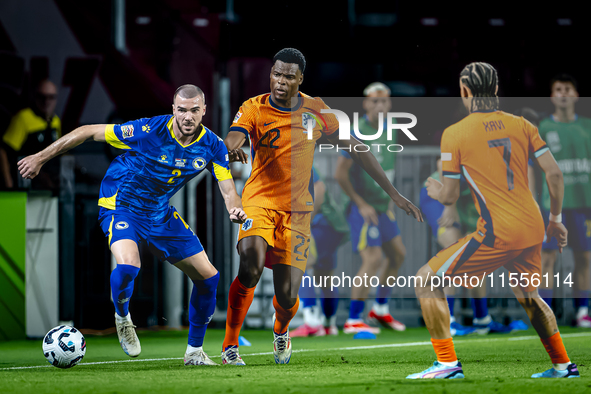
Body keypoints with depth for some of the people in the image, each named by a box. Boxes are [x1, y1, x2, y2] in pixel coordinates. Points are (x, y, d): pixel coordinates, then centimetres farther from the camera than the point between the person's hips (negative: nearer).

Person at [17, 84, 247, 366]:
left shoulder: (212, 145, -11)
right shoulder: (149, 131, -25)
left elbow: (227, 187, -10)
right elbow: (89, 132, -18)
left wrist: (235, 210, -36)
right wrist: (41, 157, -15)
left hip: (160, 214, 6)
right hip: (121, 204, -6)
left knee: (208, 277, 2)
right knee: (128, 266, -33)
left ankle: (194, 351, 20)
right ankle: (122, 318, 1)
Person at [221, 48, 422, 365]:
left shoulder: (316, 111, 2)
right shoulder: (254, 108, -6)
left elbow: (354, 149, 9)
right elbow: (233, 139, -25)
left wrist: (393, 193, 8)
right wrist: (231, 148, -53)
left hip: (297, 211, 2)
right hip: (258, 204, -2)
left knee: (287, 297, -6)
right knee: (249, 271, -28)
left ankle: (281, 330, 33)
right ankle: (230, 345, -7)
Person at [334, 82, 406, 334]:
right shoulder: (358, 132, -19)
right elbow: (340, 173, -19)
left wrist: (388, 201, 16)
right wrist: (362, 204, -17)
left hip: (381, 207, 9)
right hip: (362, 207, -9)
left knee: (398, 255, 15)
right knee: (373, 260, -15)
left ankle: (380, 310, 31)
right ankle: (353, 321, -8)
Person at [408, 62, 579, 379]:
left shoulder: (454, 133, -4)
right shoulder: (521, 125, 8)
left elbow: (449, 197, -1)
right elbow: (554, 174, 4)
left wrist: (435, 191, 22)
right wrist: (555, 219, 16)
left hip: (496, 234, -6)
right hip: (533, 230, 6)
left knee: (427, 280, 5)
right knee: (527, 296, 30)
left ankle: (447, 363, -2)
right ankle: (563, 366, 29)